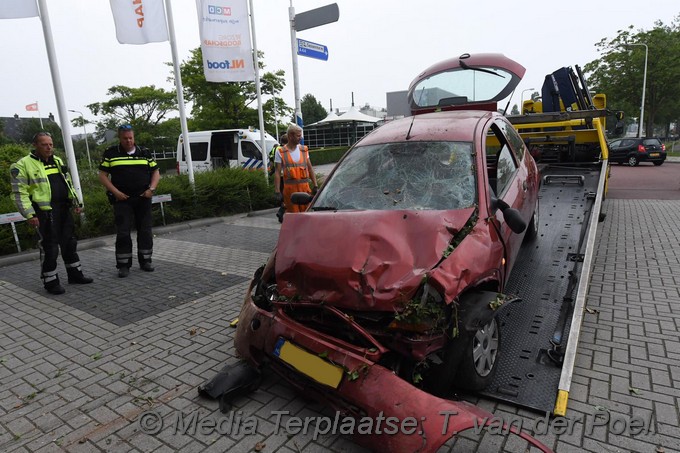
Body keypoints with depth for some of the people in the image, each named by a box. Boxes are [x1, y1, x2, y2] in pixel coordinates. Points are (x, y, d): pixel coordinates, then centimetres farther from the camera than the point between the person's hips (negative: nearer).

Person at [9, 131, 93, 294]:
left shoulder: (58, 161, 15)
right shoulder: (24, 165, -6)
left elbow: (69, 184, 22)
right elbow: (20, 192, -9)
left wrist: (77, 203, 14)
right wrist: (30, 214, -16)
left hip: (64, 209, 7)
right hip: (45, 212, -7)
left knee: (69, 243, 14)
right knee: (49, 248, -1)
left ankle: (75, 274, 27)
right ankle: (51, 282, 11)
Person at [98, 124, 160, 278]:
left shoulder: (144, 153, 9)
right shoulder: (111, 153, 4)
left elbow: (156, 172, 13)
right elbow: (102, 175, 3)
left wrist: (151, 189, -3)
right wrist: (116, 192, -9)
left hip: (143, 198, 2)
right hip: (122, 199, -2)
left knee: (145, 230, 6)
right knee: (123, 232, -2)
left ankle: (145, 261, 18)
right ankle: (123, 265, 6)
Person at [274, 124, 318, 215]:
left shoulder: (304, 150, 11)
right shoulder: (280, 152, 1)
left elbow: (310, 168, 13)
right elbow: (277, 173, -1)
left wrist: (315, 185, 8)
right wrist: (277, 191, -7)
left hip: (305, 187, 3)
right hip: (290, 188, -3)